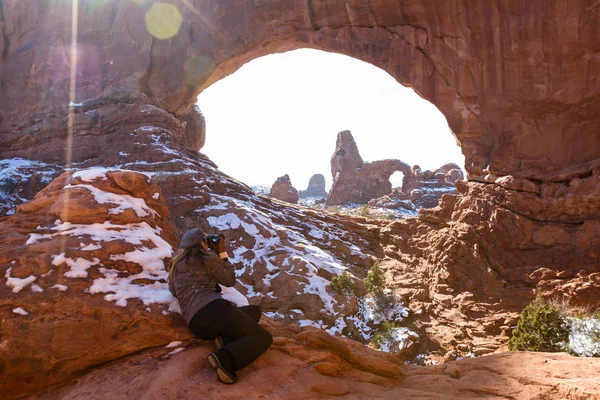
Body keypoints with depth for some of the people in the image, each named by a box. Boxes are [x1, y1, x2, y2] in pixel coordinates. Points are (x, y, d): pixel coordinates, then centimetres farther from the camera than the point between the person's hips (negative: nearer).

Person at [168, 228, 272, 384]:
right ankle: (225, 358, -28)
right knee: (264, 337, -3)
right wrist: (222, 253, 22)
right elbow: (230, 280, 13)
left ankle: (226, 338, -4)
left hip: (196, 324, 7)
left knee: (254, 310, 25)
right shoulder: (206, 259, 4)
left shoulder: (177, 264, 22)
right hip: (212, 310, -7)